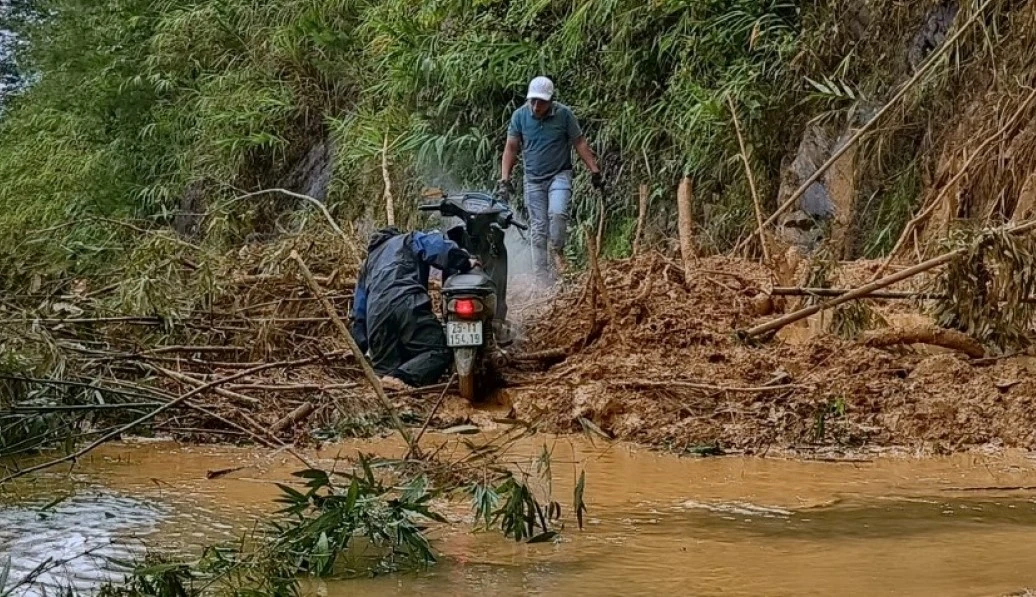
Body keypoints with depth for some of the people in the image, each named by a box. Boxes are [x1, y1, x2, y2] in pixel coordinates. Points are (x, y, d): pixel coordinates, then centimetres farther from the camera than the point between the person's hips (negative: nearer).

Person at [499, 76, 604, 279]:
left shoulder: (564, 114, -9)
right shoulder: (520, 116, -5)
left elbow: (580, 143, -1)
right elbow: (511, 148, 1)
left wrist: (594, 171, -2)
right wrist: (504, 179, -5)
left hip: (559, 175, -2)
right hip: (533, 179, 2)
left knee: (557, 213, -27)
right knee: (538, 229, 1)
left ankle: (557, 251, -2)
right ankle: (542, 276, 6)